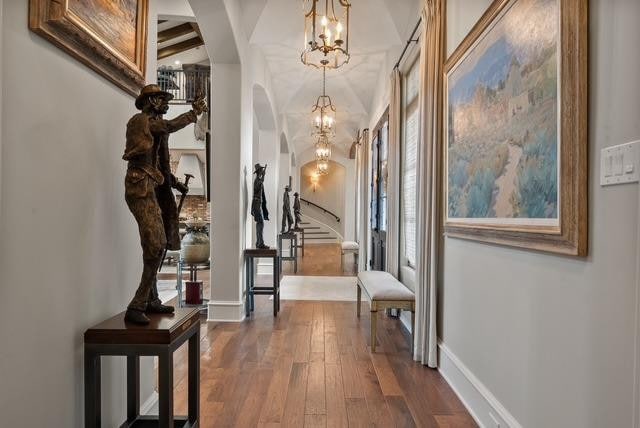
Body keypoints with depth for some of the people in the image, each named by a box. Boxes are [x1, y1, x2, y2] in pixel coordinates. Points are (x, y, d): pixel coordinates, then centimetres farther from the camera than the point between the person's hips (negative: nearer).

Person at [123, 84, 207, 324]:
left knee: (156, 247, 9)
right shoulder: (140, 120, -1)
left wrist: (175, 183, 16)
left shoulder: (154, 124, 24)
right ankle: (137, 306, -12)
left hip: (153, 189, 9)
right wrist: (194, 112, -6)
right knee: (155, 244, -18)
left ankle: (150, 301, 18)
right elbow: (170, 127, -17)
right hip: (141, 187, -9)